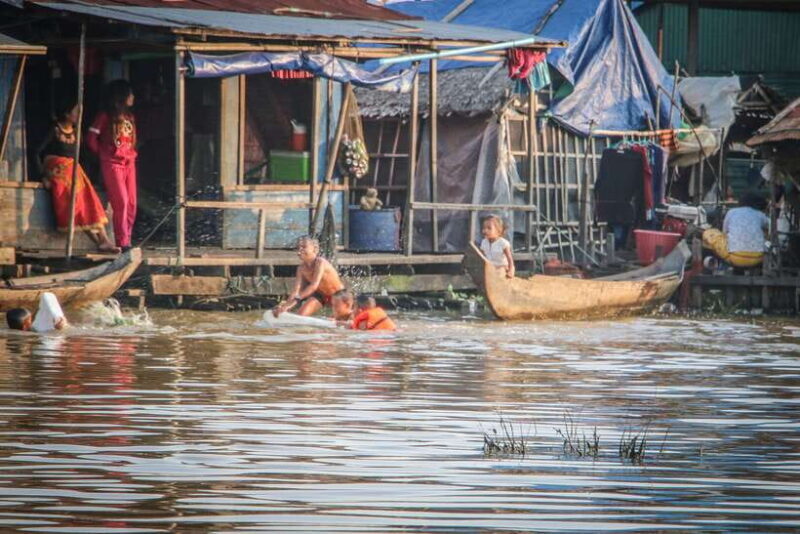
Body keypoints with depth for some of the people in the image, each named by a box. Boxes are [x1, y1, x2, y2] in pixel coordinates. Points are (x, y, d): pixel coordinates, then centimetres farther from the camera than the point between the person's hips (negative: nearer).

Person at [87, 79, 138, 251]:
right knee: (121, 202, -12)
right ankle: (122, 243, -11)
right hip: (112, 164, -7)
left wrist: (132, 153, 12)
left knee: (132, 204, 3)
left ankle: (126, 241, 9)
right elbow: (91, 138, -6)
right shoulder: (106, 117, -6)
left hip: (129, 162, 7)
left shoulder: (129, 117, 14)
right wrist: (102, 153, 3)